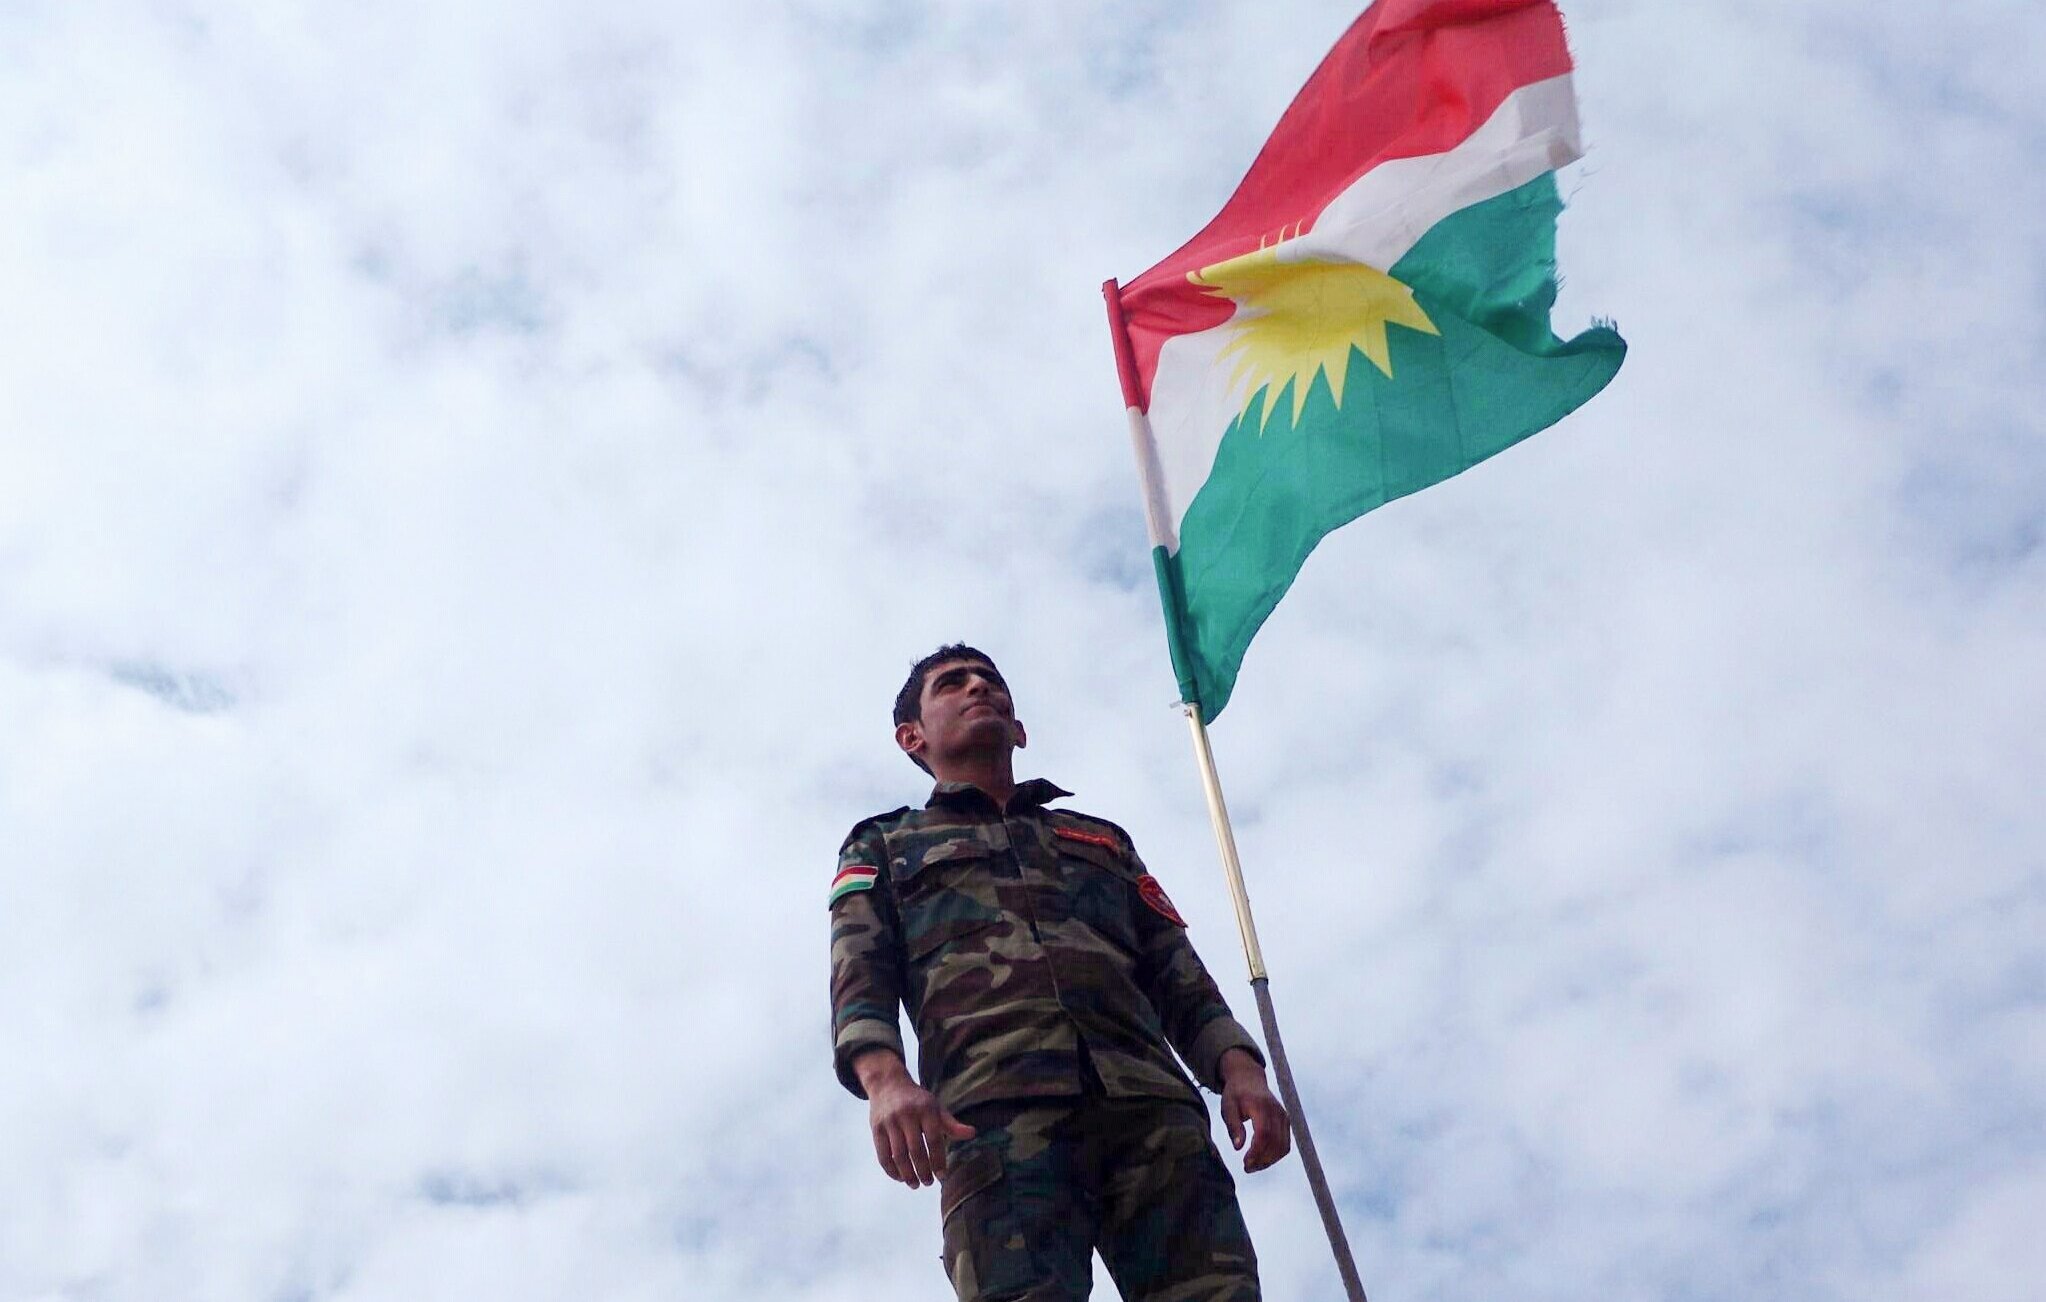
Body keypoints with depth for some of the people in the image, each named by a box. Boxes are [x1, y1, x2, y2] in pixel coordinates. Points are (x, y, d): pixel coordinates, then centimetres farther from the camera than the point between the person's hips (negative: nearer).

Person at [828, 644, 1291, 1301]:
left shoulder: (1103, 838, 37)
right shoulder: (883, 846, 29)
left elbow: (1178, 975, 25)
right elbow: (859, 979, 11)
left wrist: (1239, 1068, 3)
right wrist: (885, 1078, -13)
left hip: (1150, 1102, 3)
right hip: (995, 1110, -2)